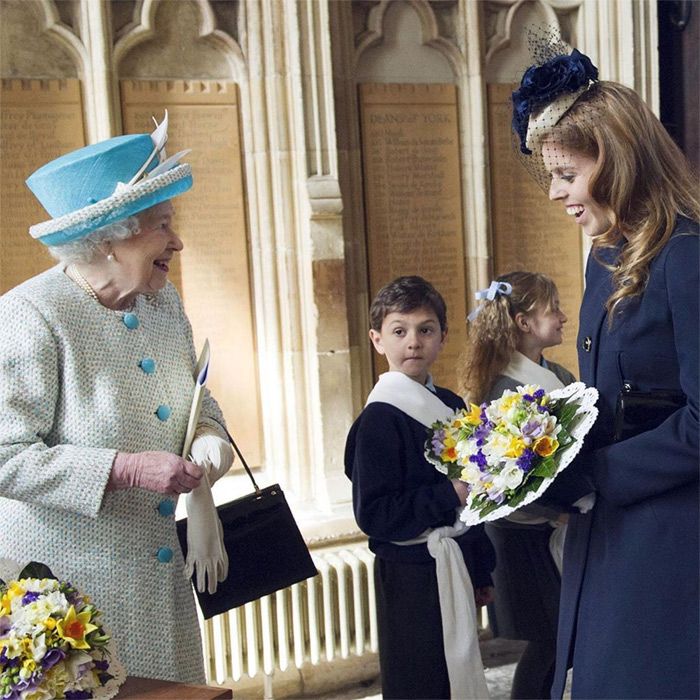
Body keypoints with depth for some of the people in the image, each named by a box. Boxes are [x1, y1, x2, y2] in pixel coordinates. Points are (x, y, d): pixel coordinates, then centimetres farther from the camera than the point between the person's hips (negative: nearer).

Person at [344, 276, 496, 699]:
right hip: (413, 578, -7)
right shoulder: (379, 420, -15)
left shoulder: (452, 406, 8)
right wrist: (449, 496, -22)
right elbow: (373, 513, -20)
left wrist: (481, 571, 18)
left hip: (457, 569, 7)